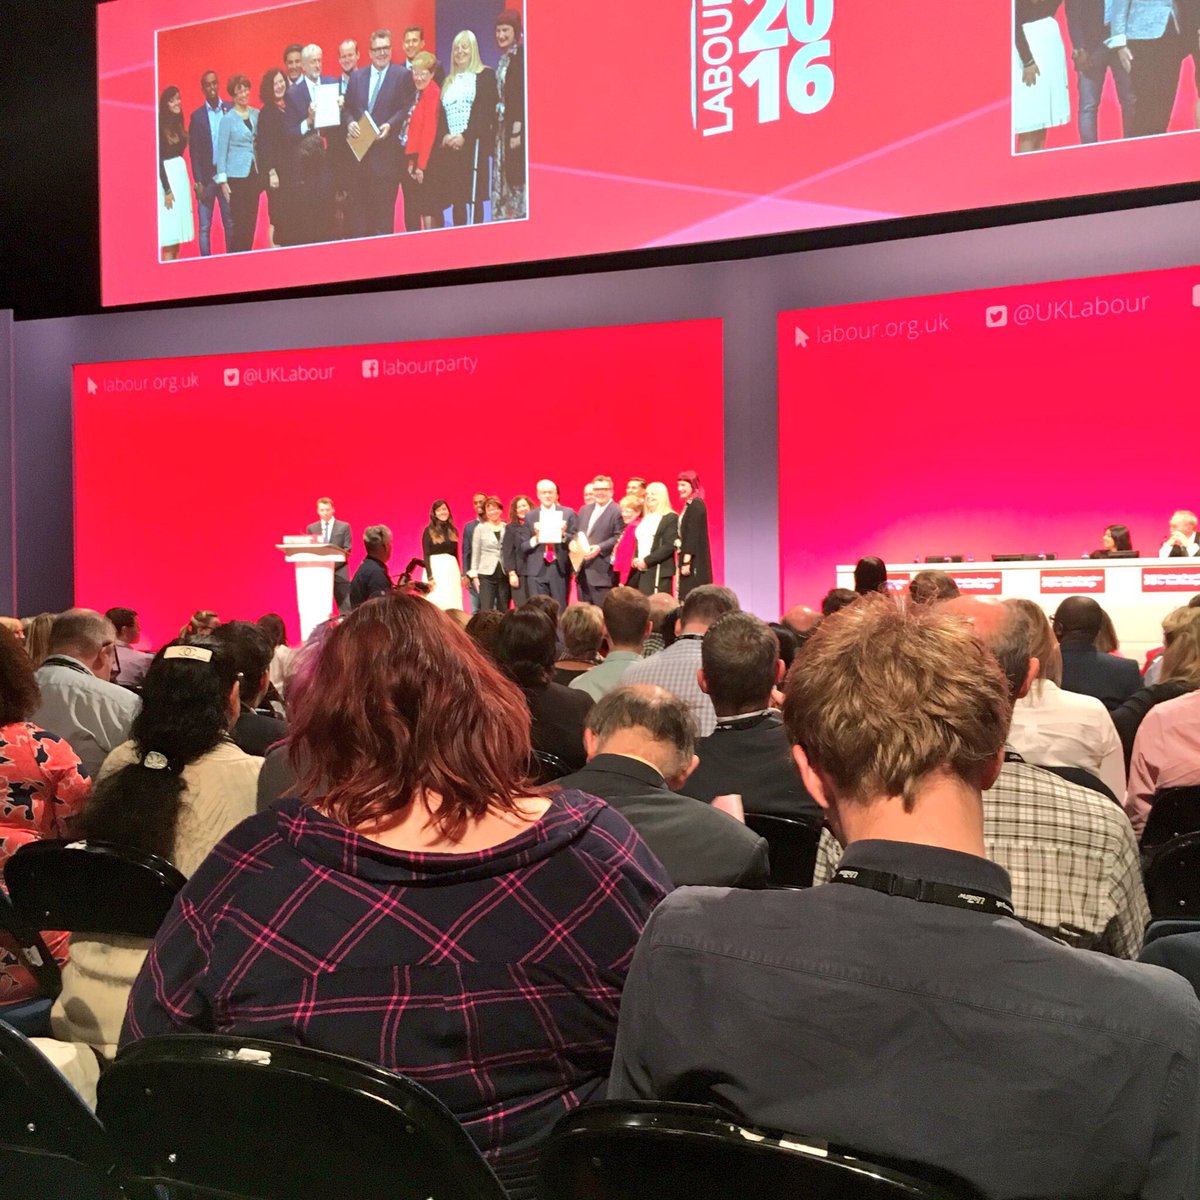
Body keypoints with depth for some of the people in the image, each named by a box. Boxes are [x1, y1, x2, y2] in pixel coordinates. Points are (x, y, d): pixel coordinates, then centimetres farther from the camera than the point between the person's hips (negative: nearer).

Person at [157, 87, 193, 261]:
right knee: (170, 231, -9)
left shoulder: (178, 125, 12)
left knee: (178, 230, 8)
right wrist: (167, 189, -16)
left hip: (181, 173, 8)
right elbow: (159, 160, -13)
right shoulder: (161, 127, -11)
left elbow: (180, 152, 11)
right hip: (167, 176, -8)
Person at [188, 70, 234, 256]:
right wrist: (198, 182, -5)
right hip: (206, 177, 0)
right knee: (205, 226, 1)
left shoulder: (230, 110, 3)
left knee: (230, 223, 4)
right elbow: (194, 152, 2)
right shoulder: (197, 116, 4)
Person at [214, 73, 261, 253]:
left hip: (254, 175, 4)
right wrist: (222, 181, -7)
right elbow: (221, 151, -3)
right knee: (241, 223, -6)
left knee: (252, 222, 6)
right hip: (236, 176, -4)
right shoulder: (227, 119, -5)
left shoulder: (256, 114, 7)